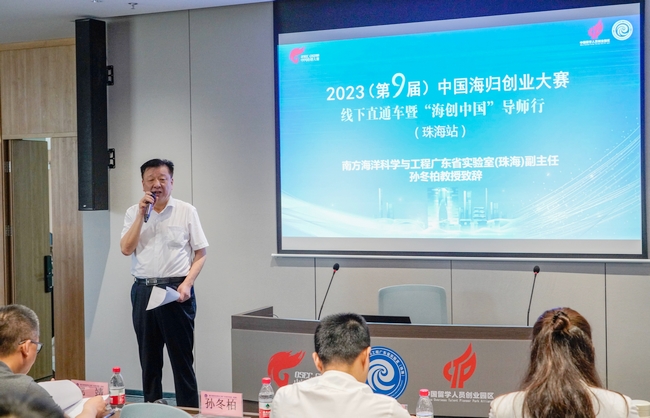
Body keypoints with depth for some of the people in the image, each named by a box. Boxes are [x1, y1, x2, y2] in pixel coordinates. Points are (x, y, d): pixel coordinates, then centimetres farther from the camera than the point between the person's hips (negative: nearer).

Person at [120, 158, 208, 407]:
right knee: (149, 358, 11)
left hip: (175, 290, -3)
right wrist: (142, 214, -8)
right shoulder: (134, 213, 8)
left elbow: (201, 254, 1)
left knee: (182, 358, -1)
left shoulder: (186, 211, 0)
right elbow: (126, 249, -4)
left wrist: (187, 283, -12)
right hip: (143, 291, 3)